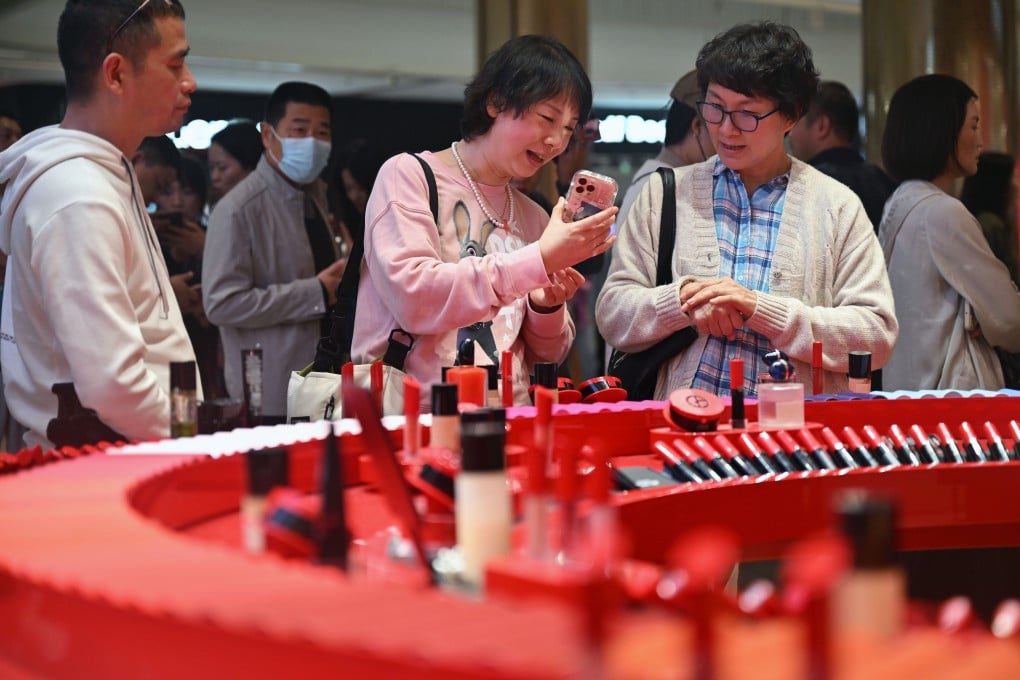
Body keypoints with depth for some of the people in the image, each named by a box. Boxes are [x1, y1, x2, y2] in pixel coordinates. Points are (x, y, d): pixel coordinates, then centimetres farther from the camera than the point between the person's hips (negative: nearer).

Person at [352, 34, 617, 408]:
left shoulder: (534, 218, 15)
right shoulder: (408, 175, 0)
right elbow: (413, 299, -15)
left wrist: (546, 307, -2)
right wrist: (539, 261, -16)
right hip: (413, 419, -5)